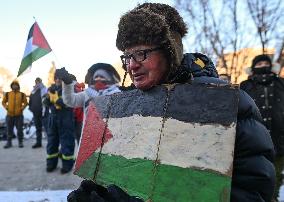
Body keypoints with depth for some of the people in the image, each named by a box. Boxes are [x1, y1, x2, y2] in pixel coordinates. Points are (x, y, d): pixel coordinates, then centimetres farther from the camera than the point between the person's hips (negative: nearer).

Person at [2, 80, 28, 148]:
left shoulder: (22, 94, 4)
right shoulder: (7, 94, 8)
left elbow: (25, 103, 6)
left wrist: (22, 108, -8)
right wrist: (6, 107, -2)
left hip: (19, 115, -1)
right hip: (9, 115, 2)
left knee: (19, 129, 2)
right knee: (9, 129, 9)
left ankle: (20, 142, 14)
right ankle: (9, 142, 20)